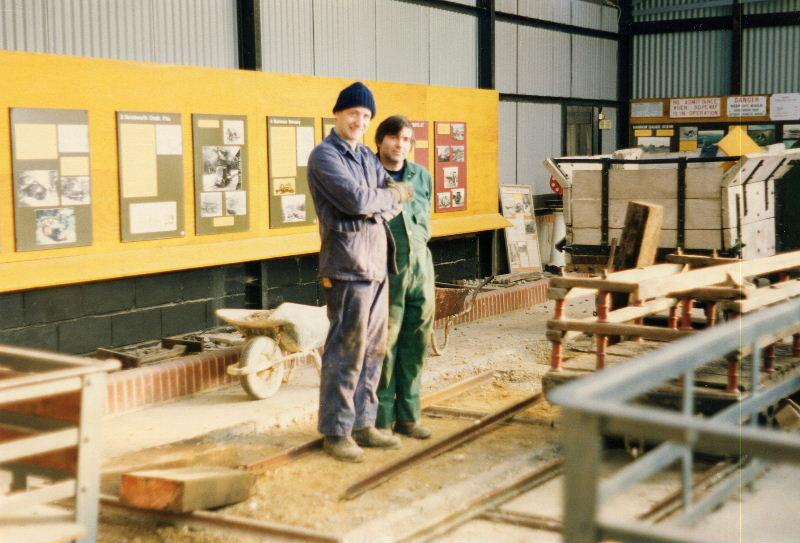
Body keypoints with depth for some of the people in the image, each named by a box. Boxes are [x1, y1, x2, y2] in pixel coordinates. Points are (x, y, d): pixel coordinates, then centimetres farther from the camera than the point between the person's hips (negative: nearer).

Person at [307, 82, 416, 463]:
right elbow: (357, 199, -17)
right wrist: (393, 195, -1)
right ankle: (335, 432, 5)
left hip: (377, 263, 8)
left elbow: (397, 201, 9)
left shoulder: (367, 157, 18)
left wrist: (375, 204, -10)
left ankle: (363, 424, 21)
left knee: (374, 349, 11)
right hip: (348, 264, -8)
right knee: (346, 352, -5)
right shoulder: (324, 155, -6)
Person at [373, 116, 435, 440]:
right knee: (385, 344, -2)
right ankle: (381, 419, 9)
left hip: (420, 265, 5)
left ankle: (408, 415, 18)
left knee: (416, 343, 8)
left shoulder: (422, 176, 12)